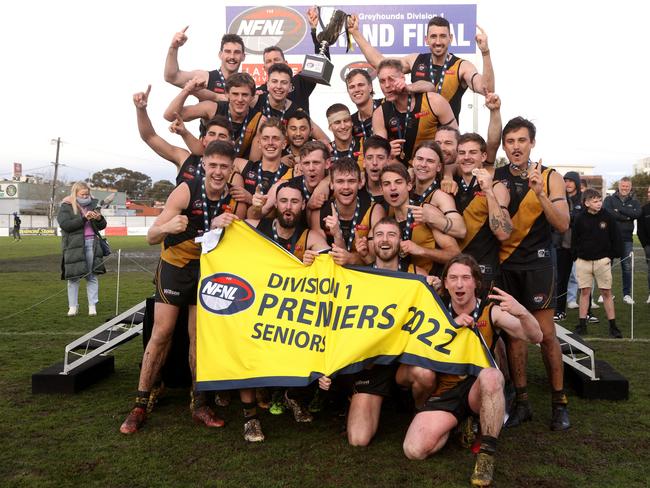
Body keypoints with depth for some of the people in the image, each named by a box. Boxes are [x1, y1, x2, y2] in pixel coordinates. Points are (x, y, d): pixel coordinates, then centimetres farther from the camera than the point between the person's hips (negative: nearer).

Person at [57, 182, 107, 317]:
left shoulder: (93, 205, 13)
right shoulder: (66, 207, 2)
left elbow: (102, 226, 16)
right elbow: (65, 224, -13)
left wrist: (99, 218, -7)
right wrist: (84, 218, -19)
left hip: (92, 244, 3)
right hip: (74, 246, -3)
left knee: (92, 276, 3)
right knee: (73, 277, 2)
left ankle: (92, 305, 9)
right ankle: (73, 306, 11)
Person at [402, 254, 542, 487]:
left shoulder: (491, 311, -4)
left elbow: (535, 337, -12)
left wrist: (521, 312, -33)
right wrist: (450, 326, -22)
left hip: (480, 388, -1)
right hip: (445, 392, 2)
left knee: (490, 375, -38)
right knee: (414, 449, -21)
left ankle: (487, 452, -21)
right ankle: (461, 423, 8)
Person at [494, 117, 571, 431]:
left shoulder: (551, 178, -1)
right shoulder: (494, 178, 3)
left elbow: (562, 225, -9)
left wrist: (540, 193, -21)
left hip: (537, 263, -2)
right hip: (504, 263, 2)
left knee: (546, 333, -2)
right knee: (514, 333, 6)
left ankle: (559, 402, 13)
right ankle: (521, 402, 16)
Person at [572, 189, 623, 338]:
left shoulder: (608, 217, -3)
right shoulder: (580, 218, -3)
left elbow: (616, 239, 3)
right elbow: (574, 239, 5)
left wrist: (611, 256, 0)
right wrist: (576, 256, 0)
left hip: (602, 260, -1)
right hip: (583, 261, 1)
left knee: (606, 292, 2)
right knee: (584, 292, 6)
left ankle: (613, 326, 9)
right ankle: (582, 324, 12)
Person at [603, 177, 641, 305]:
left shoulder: (634, 202, 11)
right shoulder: (610, 199, 5)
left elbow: (637, 213, -11)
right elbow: (607, 213, -15)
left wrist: (620, 209, -16)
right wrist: (626, 217, -12)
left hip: (626, 239, 2)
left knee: (627, 267, 4)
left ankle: (627, 294, 12)